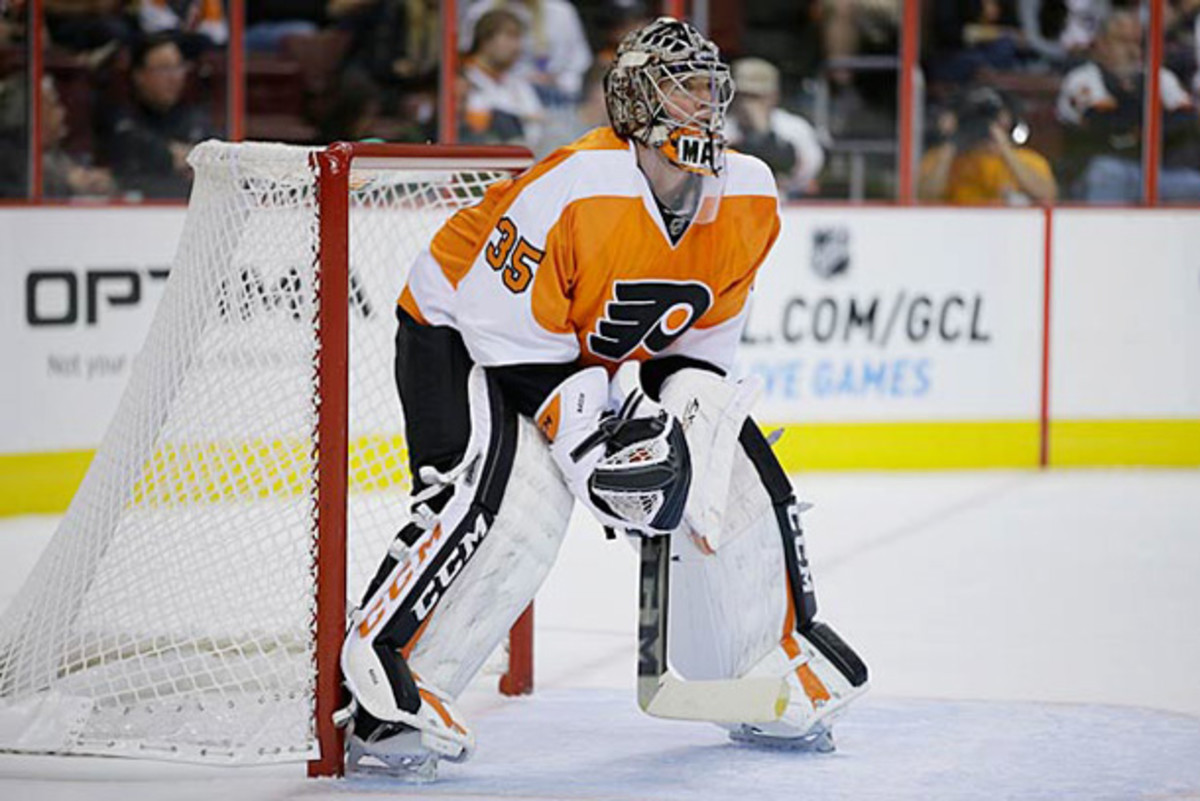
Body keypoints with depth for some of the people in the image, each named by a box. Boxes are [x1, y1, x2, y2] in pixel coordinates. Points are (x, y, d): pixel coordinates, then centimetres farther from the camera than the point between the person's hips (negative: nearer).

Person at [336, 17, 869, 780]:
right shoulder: (572, 192, -33)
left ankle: (772, 680, 23)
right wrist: (588, 429, -32)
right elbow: (504, 328, -29)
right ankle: (385, 689, -26)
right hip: (465, 335, -7)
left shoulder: (749, 198, -11)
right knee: (514, 500, -31)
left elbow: (707, 330, 2)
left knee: (735, 479, 3)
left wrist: (687, 413, -12)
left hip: (612, 356, 7)